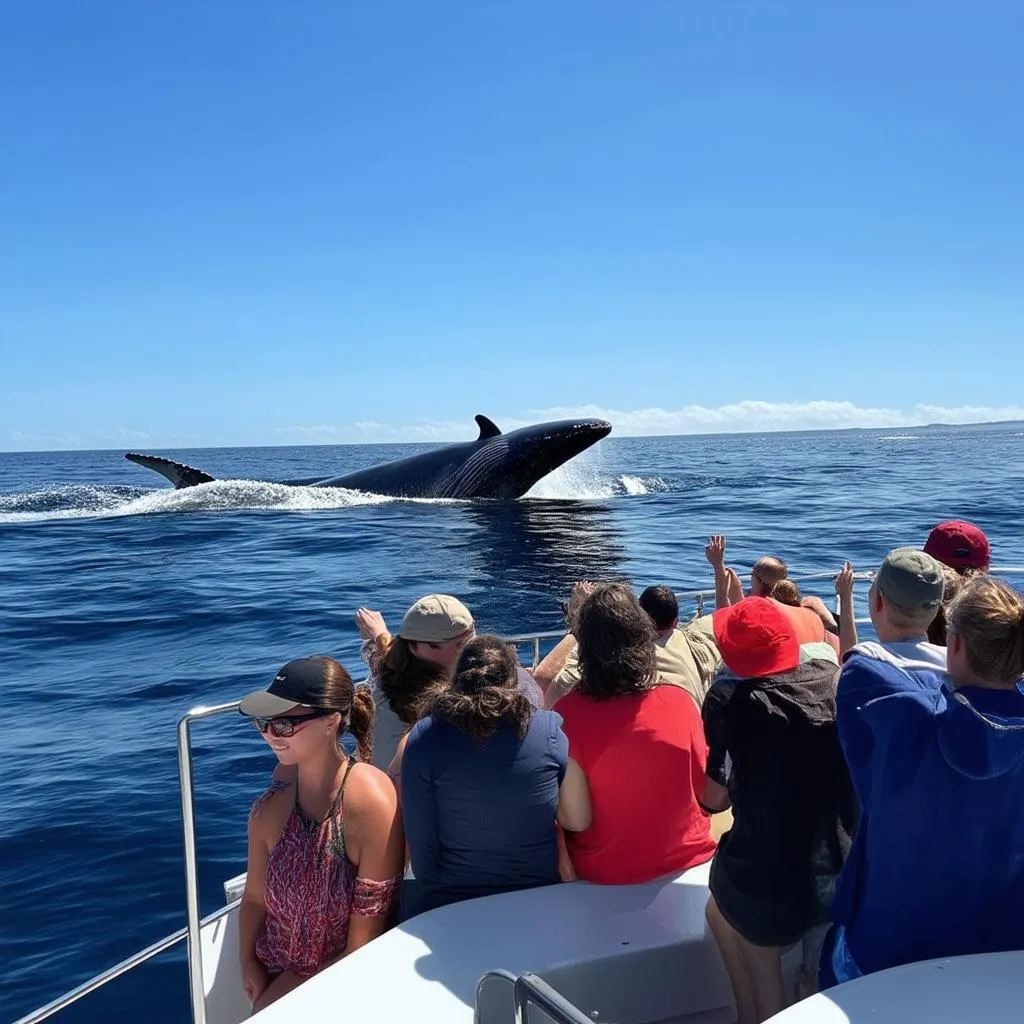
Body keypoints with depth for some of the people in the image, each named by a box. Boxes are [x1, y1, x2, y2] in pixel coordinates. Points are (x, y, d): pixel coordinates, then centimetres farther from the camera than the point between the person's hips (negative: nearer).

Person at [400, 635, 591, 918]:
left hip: (449, 905, -2)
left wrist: (432, 883, 5)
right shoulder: (552, 728, -12)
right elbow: (578, 820, -4)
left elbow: (421, 845, -13)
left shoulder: (424, 737, -15)